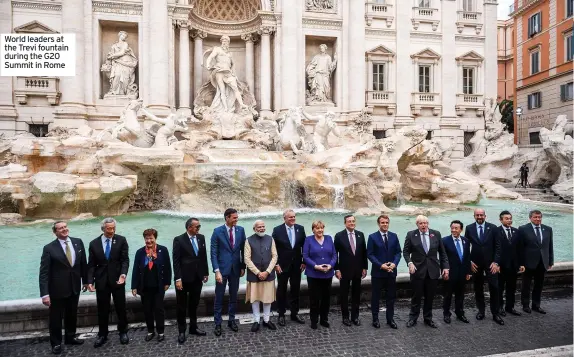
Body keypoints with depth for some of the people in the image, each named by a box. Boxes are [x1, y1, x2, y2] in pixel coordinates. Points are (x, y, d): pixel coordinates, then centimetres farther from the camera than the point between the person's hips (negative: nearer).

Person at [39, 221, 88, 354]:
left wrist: (85, 281, 11)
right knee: (56, 317, 13)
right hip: (57, 289, -4)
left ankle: (70, 337, 41)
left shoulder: (78, 242, -3)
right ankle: (56, 343, 34)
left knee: (72, 315, 20)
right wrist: (45, 294, -20)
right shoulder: (49, 248, -14)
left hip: (74, 287, 4)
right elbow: (44, 273, -15)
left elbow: (83, 263, 6)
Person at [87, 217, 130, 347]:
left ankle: (123, 332, 27)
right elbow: (91, 265, 2)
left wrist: (123, 274, -24)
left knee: (121, 308, 9)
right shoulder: (94, 243, 1)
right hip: (101, 281, 1)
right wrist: (90, 281, -8)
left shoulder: (121, 240, -4)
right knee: (102, 310, 12)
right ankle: (102, 335, 28)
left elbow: (125, 259, -8)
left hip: (117, 280, -1)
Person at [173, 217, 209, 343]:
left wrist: (206, 273, 9)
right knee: (182, 306, 10)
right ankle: (182, 332, 23)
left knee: (194, 304, 17)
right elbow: (176, 261, -13)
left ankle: (193, 328, 32)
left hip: (197, 277, 4)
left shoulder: (201, 238, 2)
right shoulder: (179, 240, -12)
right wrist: (178, 279, -16)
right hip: (184, 278, -4)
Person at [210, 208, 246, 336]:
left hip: (236, 269, 3)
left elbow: (243, 249, 6)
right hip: (222, 268, -3)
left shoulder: (240, 230, -1)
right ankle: (218, 324, 20)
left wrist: (243, 267, 5)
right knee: (219, 298, 7)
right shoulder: (217, 231, -10)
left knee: (233, 296, 14)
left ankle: (232, 320, 29)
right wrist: (217, 271, -16)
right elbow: (213, 253, -10)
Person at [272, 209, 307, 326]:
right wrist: (276, 264, -10)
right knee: (282, 290, 10)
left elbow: (304, 246, 4)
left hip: (297, 265, 3)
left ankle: (294, 313, 27)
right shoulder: (277, 230, -9)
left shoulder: (300, 228, -1)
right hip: (282, 265, -3)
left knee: (295, 290, 12)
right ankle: (281, 314, 23)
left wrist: (304, 261, 0)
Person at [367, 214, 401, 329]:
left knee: (391, 296, 11)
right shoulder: (372, 237, -6)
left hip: (391, 271, 3)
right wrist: (381, 265, -17)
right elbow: (370, 254, -8)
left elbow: (398, 252, 5)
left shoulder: (394, 236, 5)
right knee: (375, 297, 7)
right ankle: (375, 319, 20)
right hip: (377, 272, -3)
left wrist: (394, 263, -11)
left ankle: (390, 319, 25)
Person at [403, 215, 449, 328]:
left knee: (430, 297, 11)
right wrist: (410, 262, -16)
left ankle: (428, 318, 28)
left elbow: (442, 252, 6)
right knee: (416, 296, 6)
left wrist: (445, 267, 1)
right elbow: (406, 251, 0)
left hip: (433, 271, 2)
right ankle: (413, 318, 23)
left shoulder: (436, 234, 2)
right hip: (417, 270, -2)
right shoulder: (411, 235, -3)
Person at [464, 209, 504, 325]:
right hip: (475, 263, 1)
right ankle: (481, 310, 23)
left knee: (494, 288, -1)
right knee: (478, 288, 10)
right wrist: (469, 261, -4)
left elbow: (498, 246, -2)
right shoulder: (469, 228, -2)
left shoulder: (493, 228, -3)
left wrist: (495, 262, -9)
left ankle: (495, 313, 11)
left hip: (490, 262, -1)